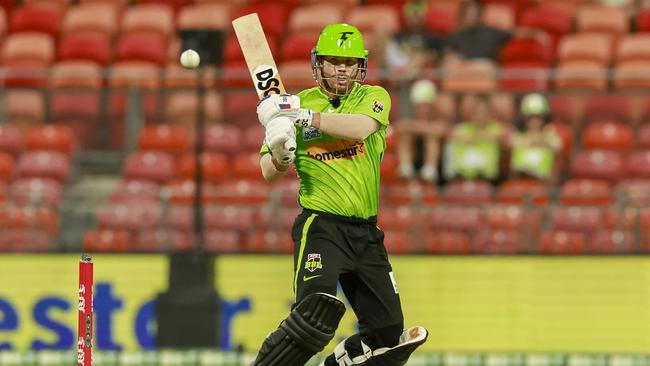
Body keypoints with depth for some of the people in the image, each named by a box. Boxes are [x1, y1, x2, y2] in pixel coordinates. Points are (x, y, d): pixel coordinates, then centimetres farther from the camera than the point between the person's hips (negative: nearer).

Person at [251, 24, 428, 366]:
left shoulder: (373, 97, 5)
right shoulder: (297, 103, 4)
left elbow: (361, 128, -20)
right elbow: (269, 173, 1)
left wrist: (303, 116, -24)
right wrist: (280, 151, -21)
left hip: (366, 232, 4)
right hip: (320, 226, -4)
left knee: (389, 333, 6)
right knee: (317, 312, -27)